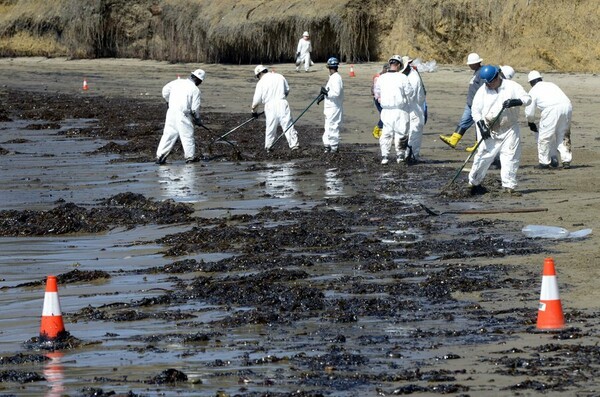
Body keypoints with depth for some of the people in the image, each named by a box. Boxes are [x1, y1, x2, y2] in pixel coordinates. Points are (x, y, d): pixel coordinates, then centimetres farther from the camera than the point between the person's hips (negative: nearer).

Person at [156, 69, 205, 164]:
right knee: (187, 135, 8)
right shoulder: (195, 90, -7)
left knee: (168, 134, 9)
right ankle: (190, 157, 16)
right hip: (183, 115, -5)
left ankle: (160, 156, 7)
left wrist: (168, 101, 25)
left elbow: (165, 90, 9)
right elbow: (195, 108, -6)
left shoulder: (178, 82, 6)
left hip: (171, 112, 5)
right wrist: (198, 120, 9)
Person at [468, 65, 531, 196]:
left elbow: (527, 98, -7)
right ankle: (473, 182, 14)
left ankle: (508, 185, -2)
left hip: (509, 129, -1)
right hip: (489, 131, 1)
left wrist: (515, 102, -28)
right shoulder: (482, 90, 0)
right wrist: (481, 126, -13)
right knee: (483, 156, 0)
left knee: (510, 157, -6)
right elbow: (475, 110, 0)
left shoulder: (512, 86, -3)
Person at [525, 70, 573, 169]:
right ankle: (566, 160, 13)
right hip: (567, 105, 5)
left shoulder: (533, 91, 15)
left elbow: (529, 113, 15)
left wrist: (531, 123, 33)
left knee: (545, 136, 8)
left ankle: (544, 162, 12)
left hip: (552, 109, -5)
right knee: (563, 135, 17)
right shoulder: (551, 84, 30)